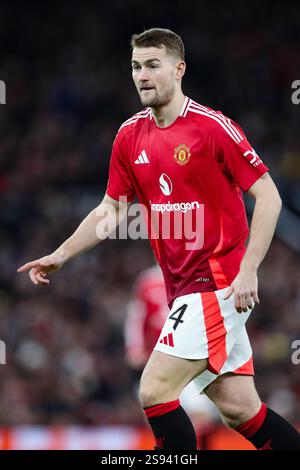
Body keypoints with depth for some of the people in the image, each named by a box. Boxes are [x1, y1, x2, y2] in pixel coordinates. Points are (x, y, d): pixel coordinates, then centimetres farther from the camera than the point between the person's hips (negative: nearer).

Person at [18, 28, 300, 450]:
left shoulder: (213, 127, -12)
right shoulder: (130, 136, 8)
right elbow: (111, 210, 18)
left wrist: (248, 269, -18)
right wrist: (60, 255, 10)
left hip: (219, 282, -7)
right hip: (183, 286, 7)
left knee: (155, 390, -14)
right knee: (238, 409, 6)